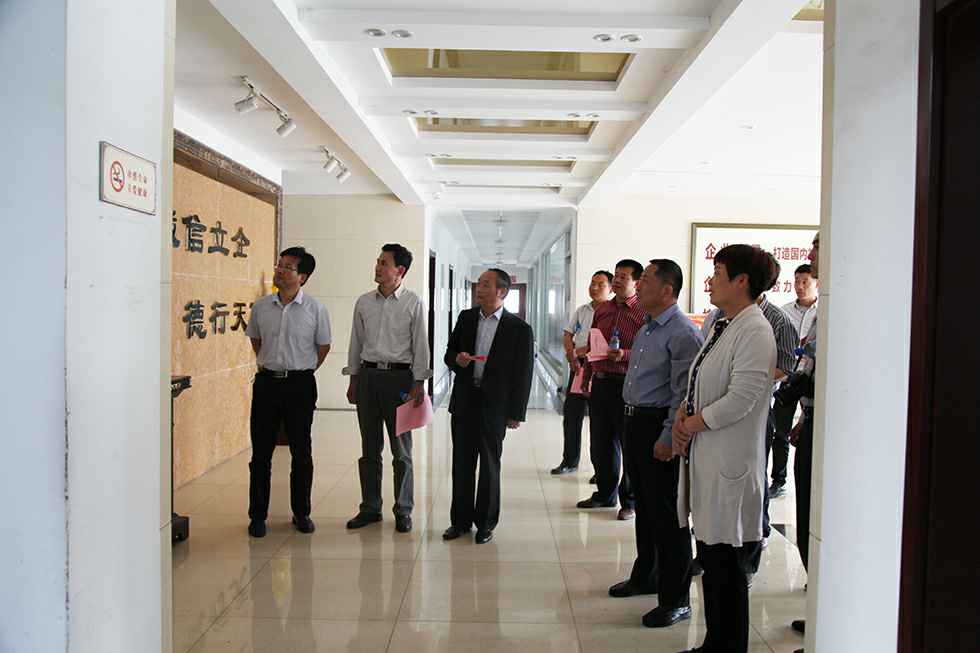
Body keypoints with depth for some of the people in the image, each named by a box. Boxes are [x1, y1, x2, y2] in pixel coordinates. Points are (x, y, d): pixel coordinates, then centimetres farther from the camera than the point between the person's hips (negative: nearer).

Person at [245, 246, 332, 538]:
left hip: (300, 384, -2)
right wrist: (267, 364, 14)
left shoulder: (315, 309, -5)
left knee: (301, 452, 6)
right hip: (266, 382, 2)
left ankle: (301, 513, 21)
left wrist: (304, 371, 5)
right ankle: (257, 515, 18)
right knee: (261, 452, 6)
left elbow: (323, 345, 6)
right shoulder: (261, 306, 3)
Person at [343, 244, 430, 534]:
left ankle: (403, 511, 16)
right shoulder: (364, 302, 8)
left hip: (399, 376, -4)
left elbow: (420, 345, -4)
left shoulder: (413, 303, -4)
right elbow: (356, 343, 12)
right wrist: (353, 380, 10)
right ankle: (370, 508, 23)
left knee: (401, 450, 4)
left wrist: (419, 383, -9)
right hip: (368, 375, 4)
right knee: (369, 449, 11)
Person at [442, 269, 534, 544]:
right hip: (464, 401, 4)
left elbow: (523, 373, -5)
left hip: (494, 406, -4)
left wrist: (516, 413, -7)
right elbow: (449, 353, 15)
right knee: (462, 463, 10)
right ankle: (461, 519, 24)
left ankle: (486, 523, 22)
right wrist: (457, 359, -10)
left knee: (490, 465, 8)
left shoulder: (519, 328, -7)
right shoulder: (466, 317, 6)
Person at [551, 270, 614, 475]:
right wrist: (572, 356, -2)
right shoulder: (581, 310, 13)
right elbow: (568, 335, 13)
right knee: (571, 414, 12)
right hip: (578, 366, 6)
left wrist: (585, 349, -21)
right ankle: (570, 460, 26)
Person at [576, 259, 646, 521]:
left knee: (629, 445, 4)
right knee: (600, 444, 15)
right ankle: (605, 493, 31)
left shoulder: (643, 312, -7)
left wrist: (624, 355, -25)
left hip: (626, 385, -6)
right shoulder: (602, 310, 13)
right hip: (600, 382, 7)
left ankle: (629, 501, 18)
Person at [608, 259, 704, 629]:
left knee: (666, 514, -1)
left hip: (659, 426, -9)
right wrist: (629, 419, 18)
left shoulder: (683, 334, -16)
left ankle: (676, 600, 12)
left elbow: (684, 393, -20)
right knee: (644, 507, 21)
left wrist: (668, 439, -21)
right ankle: (645, 577, 38)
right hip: (634, 421, 9)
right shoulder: (645, 329, 13)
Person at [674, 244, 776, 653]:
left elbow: (741, 398, -23)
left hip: (731, 465, -9)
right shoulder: (721, 327, 14)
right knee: (710, 560, 19)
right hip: (705, 458, 10)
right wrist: (682, 416, 2)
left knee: (727, 569, 3)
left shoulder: (754, 332, -15)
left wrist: (691, 424, -12)